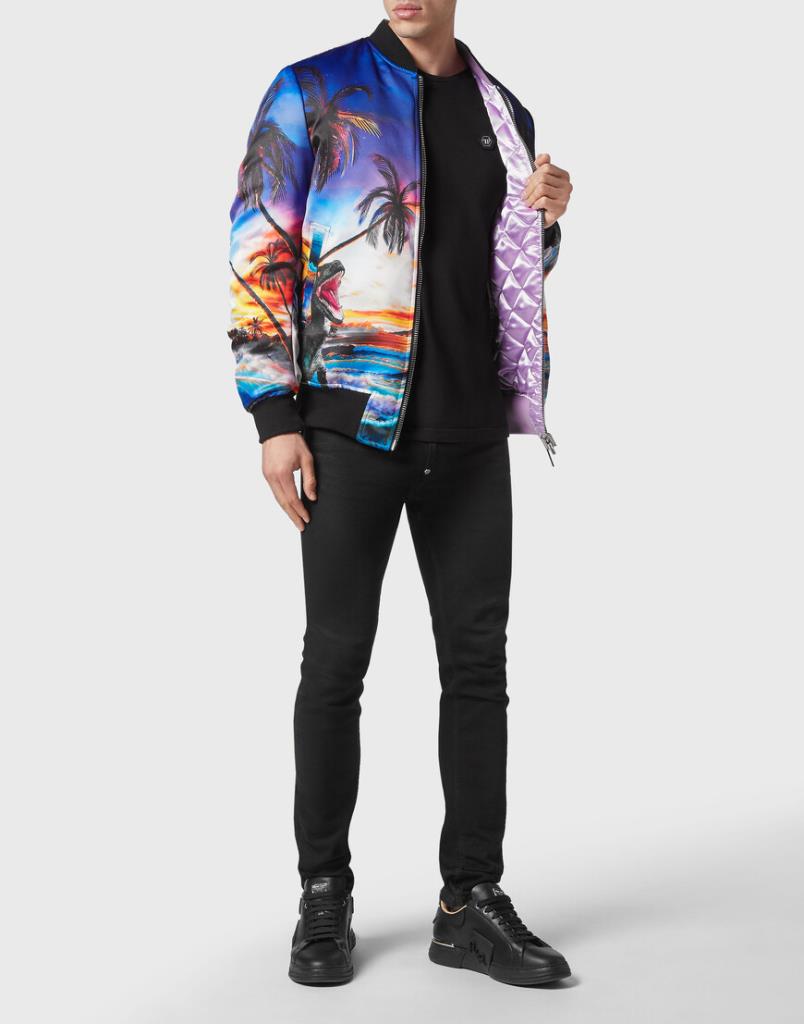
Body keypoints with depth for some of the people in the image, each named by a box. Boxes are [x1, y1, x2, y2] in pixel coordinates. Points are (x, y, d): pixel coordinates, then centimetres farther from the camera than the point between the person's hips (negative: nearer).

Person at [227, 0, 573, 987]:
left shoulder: (505, 115, 15)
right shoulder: (313, 91, 2)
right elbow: (257, 254, -3)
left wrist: (542, 220, 2)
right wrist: (274, 417, -11)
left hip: (470, 429, 4)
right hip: (353, 418, -4)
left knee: (478, 658, 4)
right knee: (336, 658, 3)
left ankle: (471, 901, 15)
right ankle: (323, 897, 17)